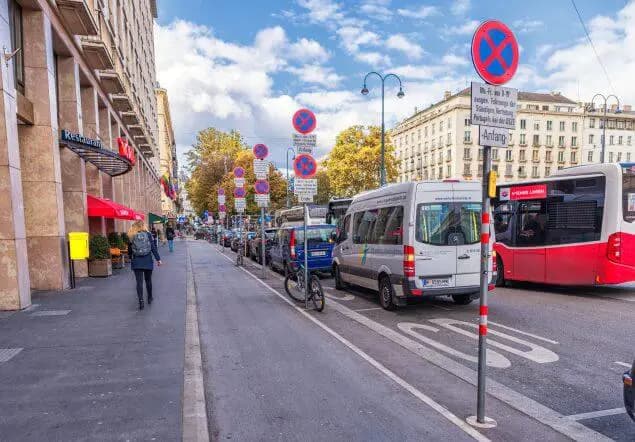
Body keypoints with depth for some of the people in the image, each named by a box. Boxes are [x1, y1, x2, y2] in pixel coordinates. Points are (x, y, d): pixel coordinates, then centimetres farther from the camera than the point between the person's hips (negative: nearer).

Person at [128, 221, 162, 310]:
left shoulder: (131, 236, -1)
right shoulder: (148, 234, -3)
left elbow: (129, 250, 6)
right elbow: (153, 248, -6)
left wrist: (131, 259, 22)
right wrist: (158, 259, -3)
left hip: (136, 262, 0)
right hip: (148, 261, 0)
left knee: (139, 282, 0)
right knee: (148, 280, 15)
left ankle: (141, 300, -11)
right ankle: (150, 298, 27)